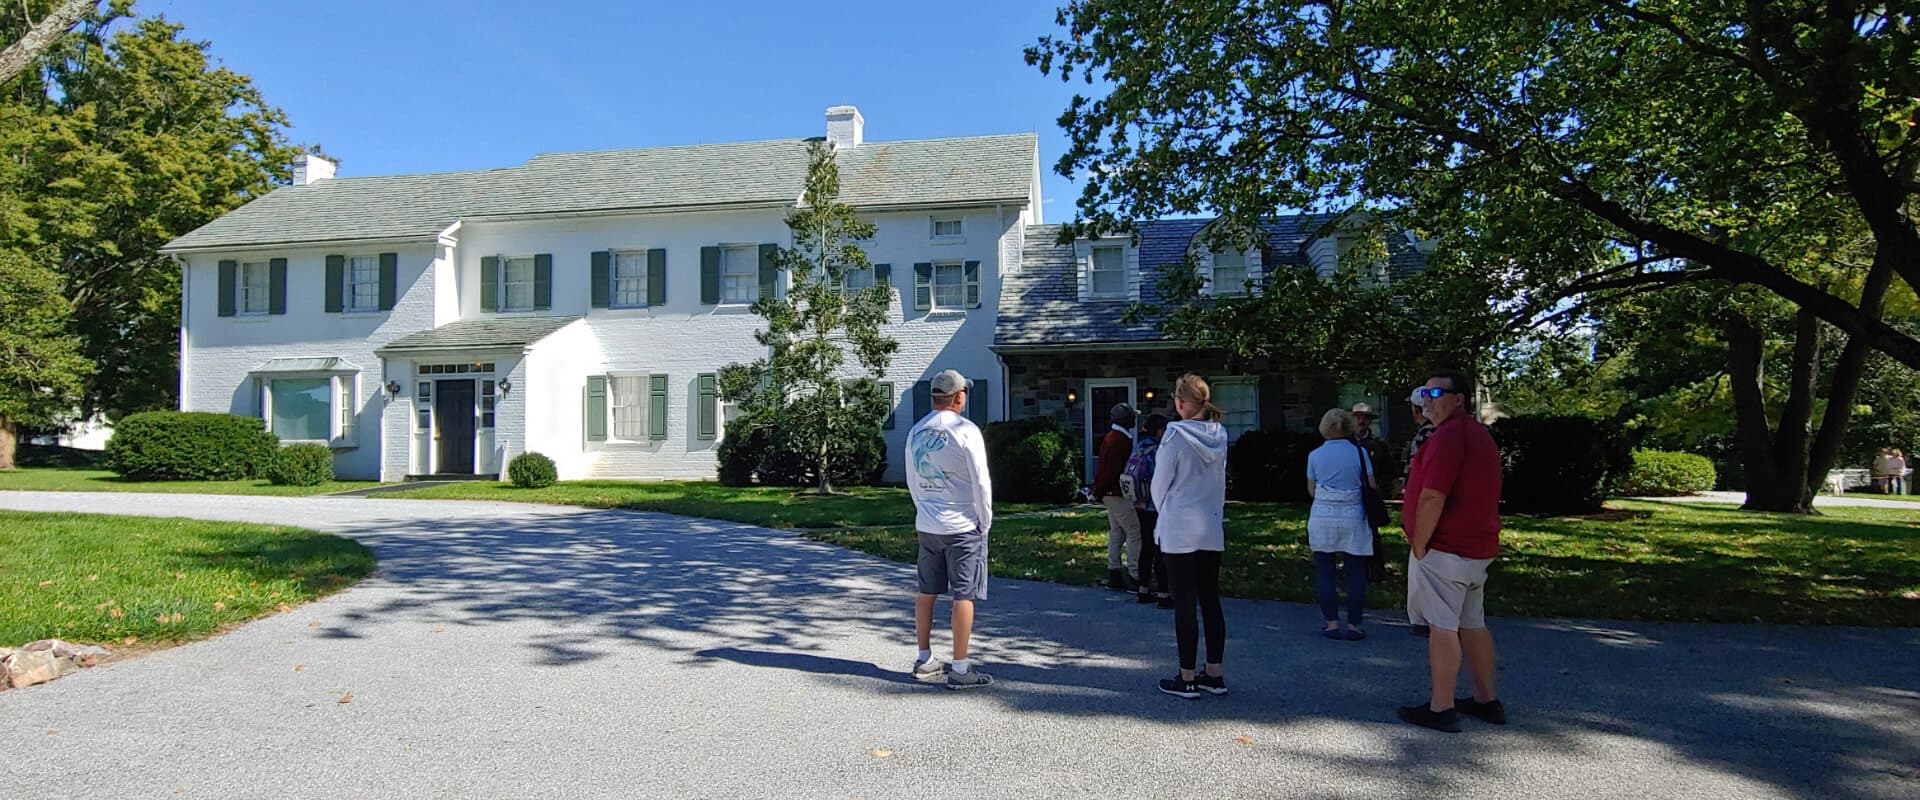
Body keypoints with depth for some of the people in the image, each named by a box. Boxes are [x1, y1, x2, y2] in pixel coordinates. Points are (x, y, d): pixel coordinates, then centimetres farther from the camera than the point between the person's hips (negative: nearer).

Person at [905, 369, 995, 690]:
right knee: (964, 595, -1)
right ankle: (959, 669, 1)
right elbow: (981, 482, -13)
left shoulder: (916, 432, 7)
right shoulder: (965, 431, -13)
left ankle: (924, 659, 24)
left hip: (926, 526, 6)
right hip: (963, 526, -6)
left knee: (926, 591, 14)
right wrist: (985, 521, -2)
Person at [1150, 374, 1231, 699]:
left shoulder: (1176, 435, -14)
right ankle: (1214, 675, 17)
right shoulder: (1219, 434, 4)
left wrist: (1164, 513, 11)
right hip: (1212, 529, 6)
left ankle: (1187, 679, 6)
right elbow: (1221, 481, 13)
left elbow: (1160, 484, -7)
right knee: (1211, 602, 11)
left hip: (1179, 531, -6)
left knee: (1184, 605, 0)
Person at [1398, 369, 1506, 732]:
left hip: (1444, 550, -10)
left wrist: (1418, 546, -16)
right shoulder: (1480, 434, 17)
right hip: (1478, 547, 10)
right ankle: (1486, 700, 25)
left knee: (1443, 626, -5)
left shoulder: (1448, 435, -17)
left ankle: (1441, 709, -1)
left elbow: (1432, 498, -24)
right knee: (1472, 624, 16)